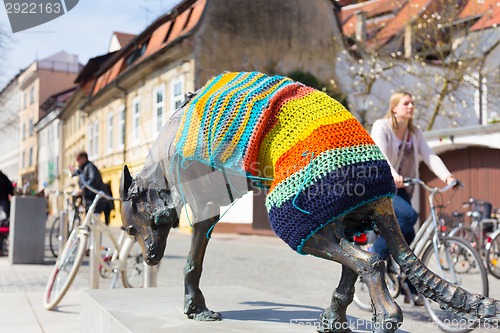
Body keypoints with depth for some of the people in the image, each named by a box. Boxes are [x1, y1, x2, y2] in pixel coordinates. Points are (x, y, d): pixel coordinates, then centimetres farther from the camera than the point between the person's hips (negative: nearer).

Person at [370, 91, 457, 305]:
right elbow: (380, 156, -26)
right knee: (408, 215, -31)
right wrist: (393, 175, -45)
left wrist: (447, 176, -21)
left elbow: (429, 156, -4)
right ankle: (375, 255, -15)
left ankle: (411, 290, 13)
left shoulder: (415, 133, 9)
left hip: (401, 189, 6)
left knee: (409, 239, 2)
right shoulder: (381, 127, -10)